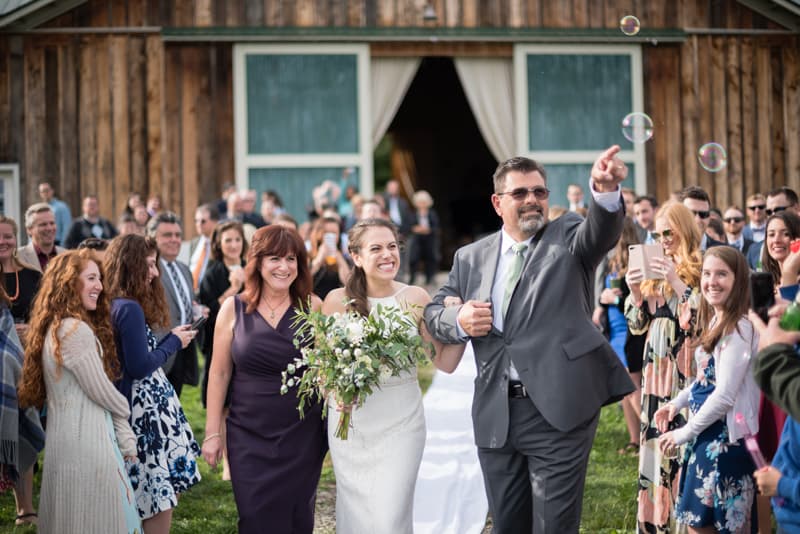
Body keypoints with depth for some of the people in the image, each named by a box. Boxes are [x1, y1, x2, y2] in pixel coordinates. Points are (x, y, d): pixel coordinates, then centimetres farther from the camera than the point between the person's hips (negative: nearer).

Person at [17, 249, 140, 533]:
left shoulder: (56, 327, 13)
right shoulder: (76, 330, -18)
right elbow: (101, 392, -13)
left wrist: (123, 435, 9)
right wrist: (124, 411, 9)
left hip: (68, 436, 10)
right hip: (86, 439, -10)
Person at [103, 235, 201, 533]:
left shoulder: (113, 305, 10)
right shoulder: (130, 309, -17)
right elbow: (140, 367, -18)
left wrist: (171, 340, 11)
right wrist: (174, 342, -7)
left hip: (142, 406, 10)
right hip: (147, 411, -10)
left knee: (160, 498, 14)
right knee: (162, 498, -5)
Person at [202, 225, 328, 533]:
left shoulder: (312, 307, -1)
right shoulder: (234, 308, -2)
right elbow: (219, 373, 2)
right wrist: (212, 433, 1)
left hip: (302, 436, 0)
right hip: (249, 436, 0)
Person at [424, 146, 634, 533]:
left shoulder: (568, 238, 3)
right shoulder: (471, 258, 12)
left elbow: (602, 230, -18)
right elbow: (434, 313, 18)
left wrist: (606, 190, -41)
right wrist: (459, 321, -7)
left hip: (559, 410, -4)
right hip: (496, 415, 4)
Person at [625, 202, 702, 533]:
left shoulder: (700, 270, -5)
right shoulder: (655, 271, 14)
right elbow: (638, 325, 14)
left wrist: (677, 283, -22)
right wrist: (635, 291, -2)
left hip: (685, 370, -6)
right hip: (655, 369, 6)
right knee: (655, 443, 7)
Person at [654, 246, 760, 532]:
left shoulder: (739, 328, -20)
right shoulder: (714, 321, 10)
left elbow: (725, 396, -22)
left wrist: (685, 433, -13)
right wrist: (676, 403, 6)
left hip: (725, 436, -9)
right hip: (708, 432, 9)